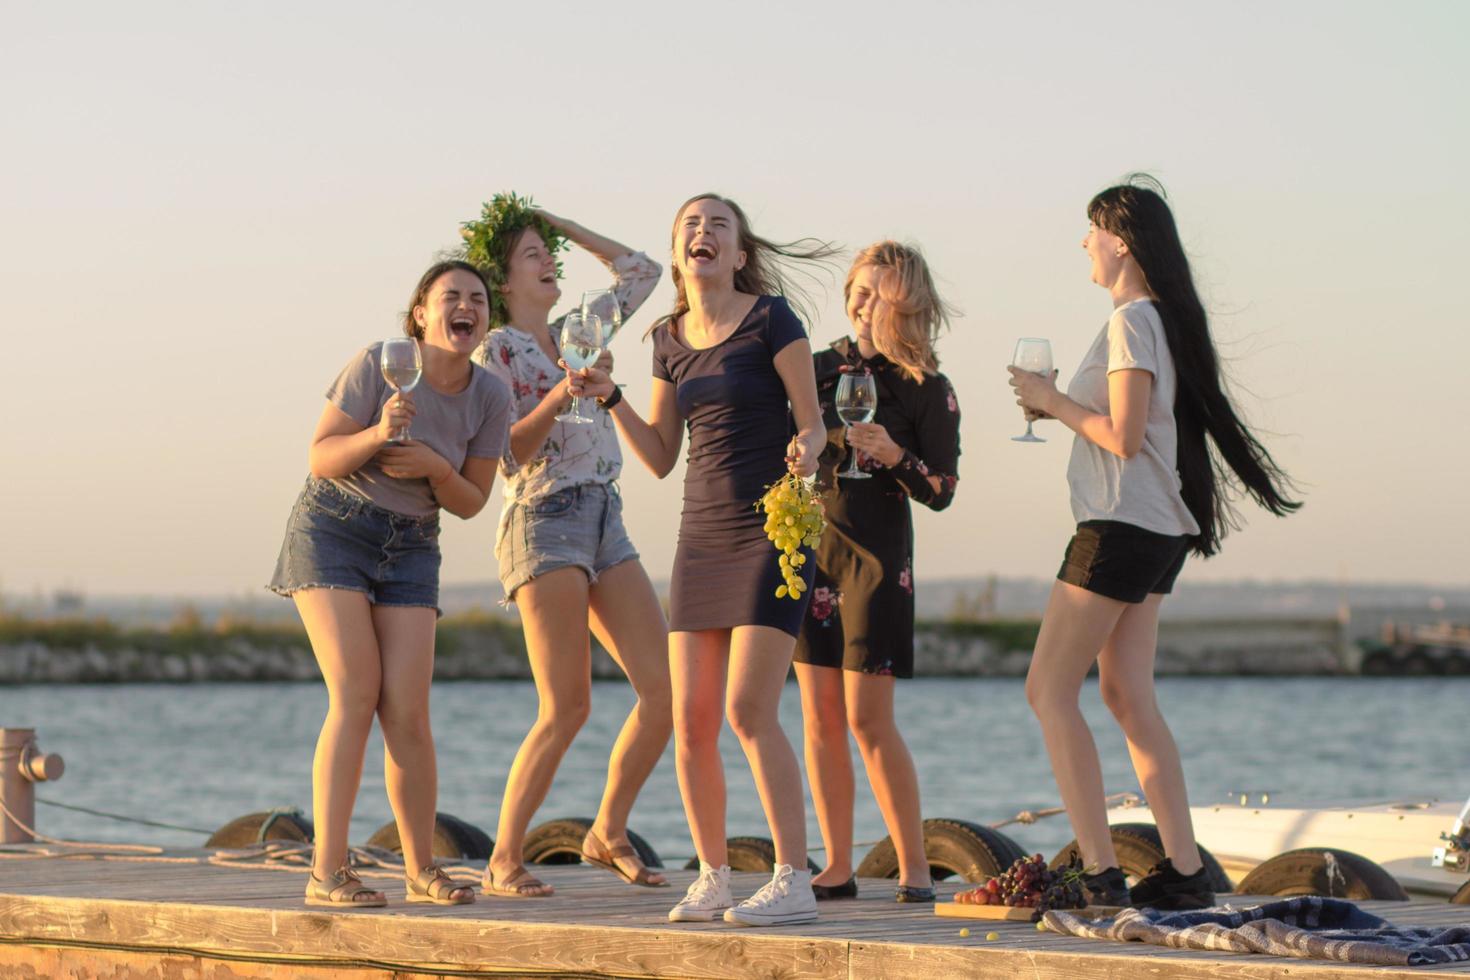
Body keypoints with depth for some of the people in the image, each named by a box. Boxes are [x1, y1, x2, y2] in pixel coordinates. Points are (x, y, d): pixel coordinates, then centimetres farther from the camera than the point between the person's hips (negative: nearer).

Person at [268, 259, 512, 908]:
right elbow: (322, 458, -12)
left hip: (410, 548, 4)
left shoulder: (490, 398, -5)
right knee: (357, 693, -17)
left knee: (406, 709, -7)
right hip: (333, 530, -4)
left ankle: (422, 870, 6)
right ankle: (327, 873, -17)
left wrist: (436, 467, -18)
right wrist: (378, 435, -30)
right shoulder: (379, 365, -16)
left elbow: (471, 502, 2)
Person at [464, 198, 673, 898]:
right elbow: (512, 454, -9)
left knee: (666, 690, -3)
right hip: (545, 523, -7)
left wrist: (563, 225, 21)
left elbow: (642, 271, 25)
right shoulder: (494, 353, -1)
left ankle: (609, 834, 11)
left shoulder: (573, 334, 18)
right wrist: (561, 394, -22)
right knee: (566, 709, -14)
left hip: (604, 524, 7)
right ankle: (504, 860, -4)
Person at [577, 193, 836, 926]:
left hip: (772, 534, -6)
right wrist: (608, 398, 1)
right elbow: (660, 456, 13)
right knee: (691, 723, 1)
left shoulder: (771, 318, -6)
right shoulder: (670, 340, 10)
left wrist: (806, 448, -28)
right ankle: (713, 878, 13)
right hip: (702, 536, 6)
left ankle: (793, 880, -11)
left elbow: (812, 420, -6)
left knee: (749, 711, -16)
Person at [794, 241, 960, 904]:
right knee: (819, 717, 2)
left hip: (876, 556, -5)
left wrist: (895, 456, -19)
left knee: (868, 718, -10)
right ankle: (837, 868, 7)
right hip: (809, 547, 5)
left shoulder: (927, 390, -2)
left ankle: (914, 869, -3)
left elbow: (942, 492, -4)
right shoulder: (821, 368, 10)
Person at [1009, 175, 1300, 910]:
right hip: (1158, 527, 10)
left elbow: (1123, 437, -20)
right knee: (1127, 694, 10)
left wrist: (1052, 400, -8)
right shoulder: (1165, 318, 15)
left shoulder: (1131, 322, -14)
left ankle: (1100, 872, -12)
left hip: (1121, 527, -10)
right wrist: (1057, 408, 12)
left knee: (1049, 690, -7)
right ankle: (1184, 869, 7)